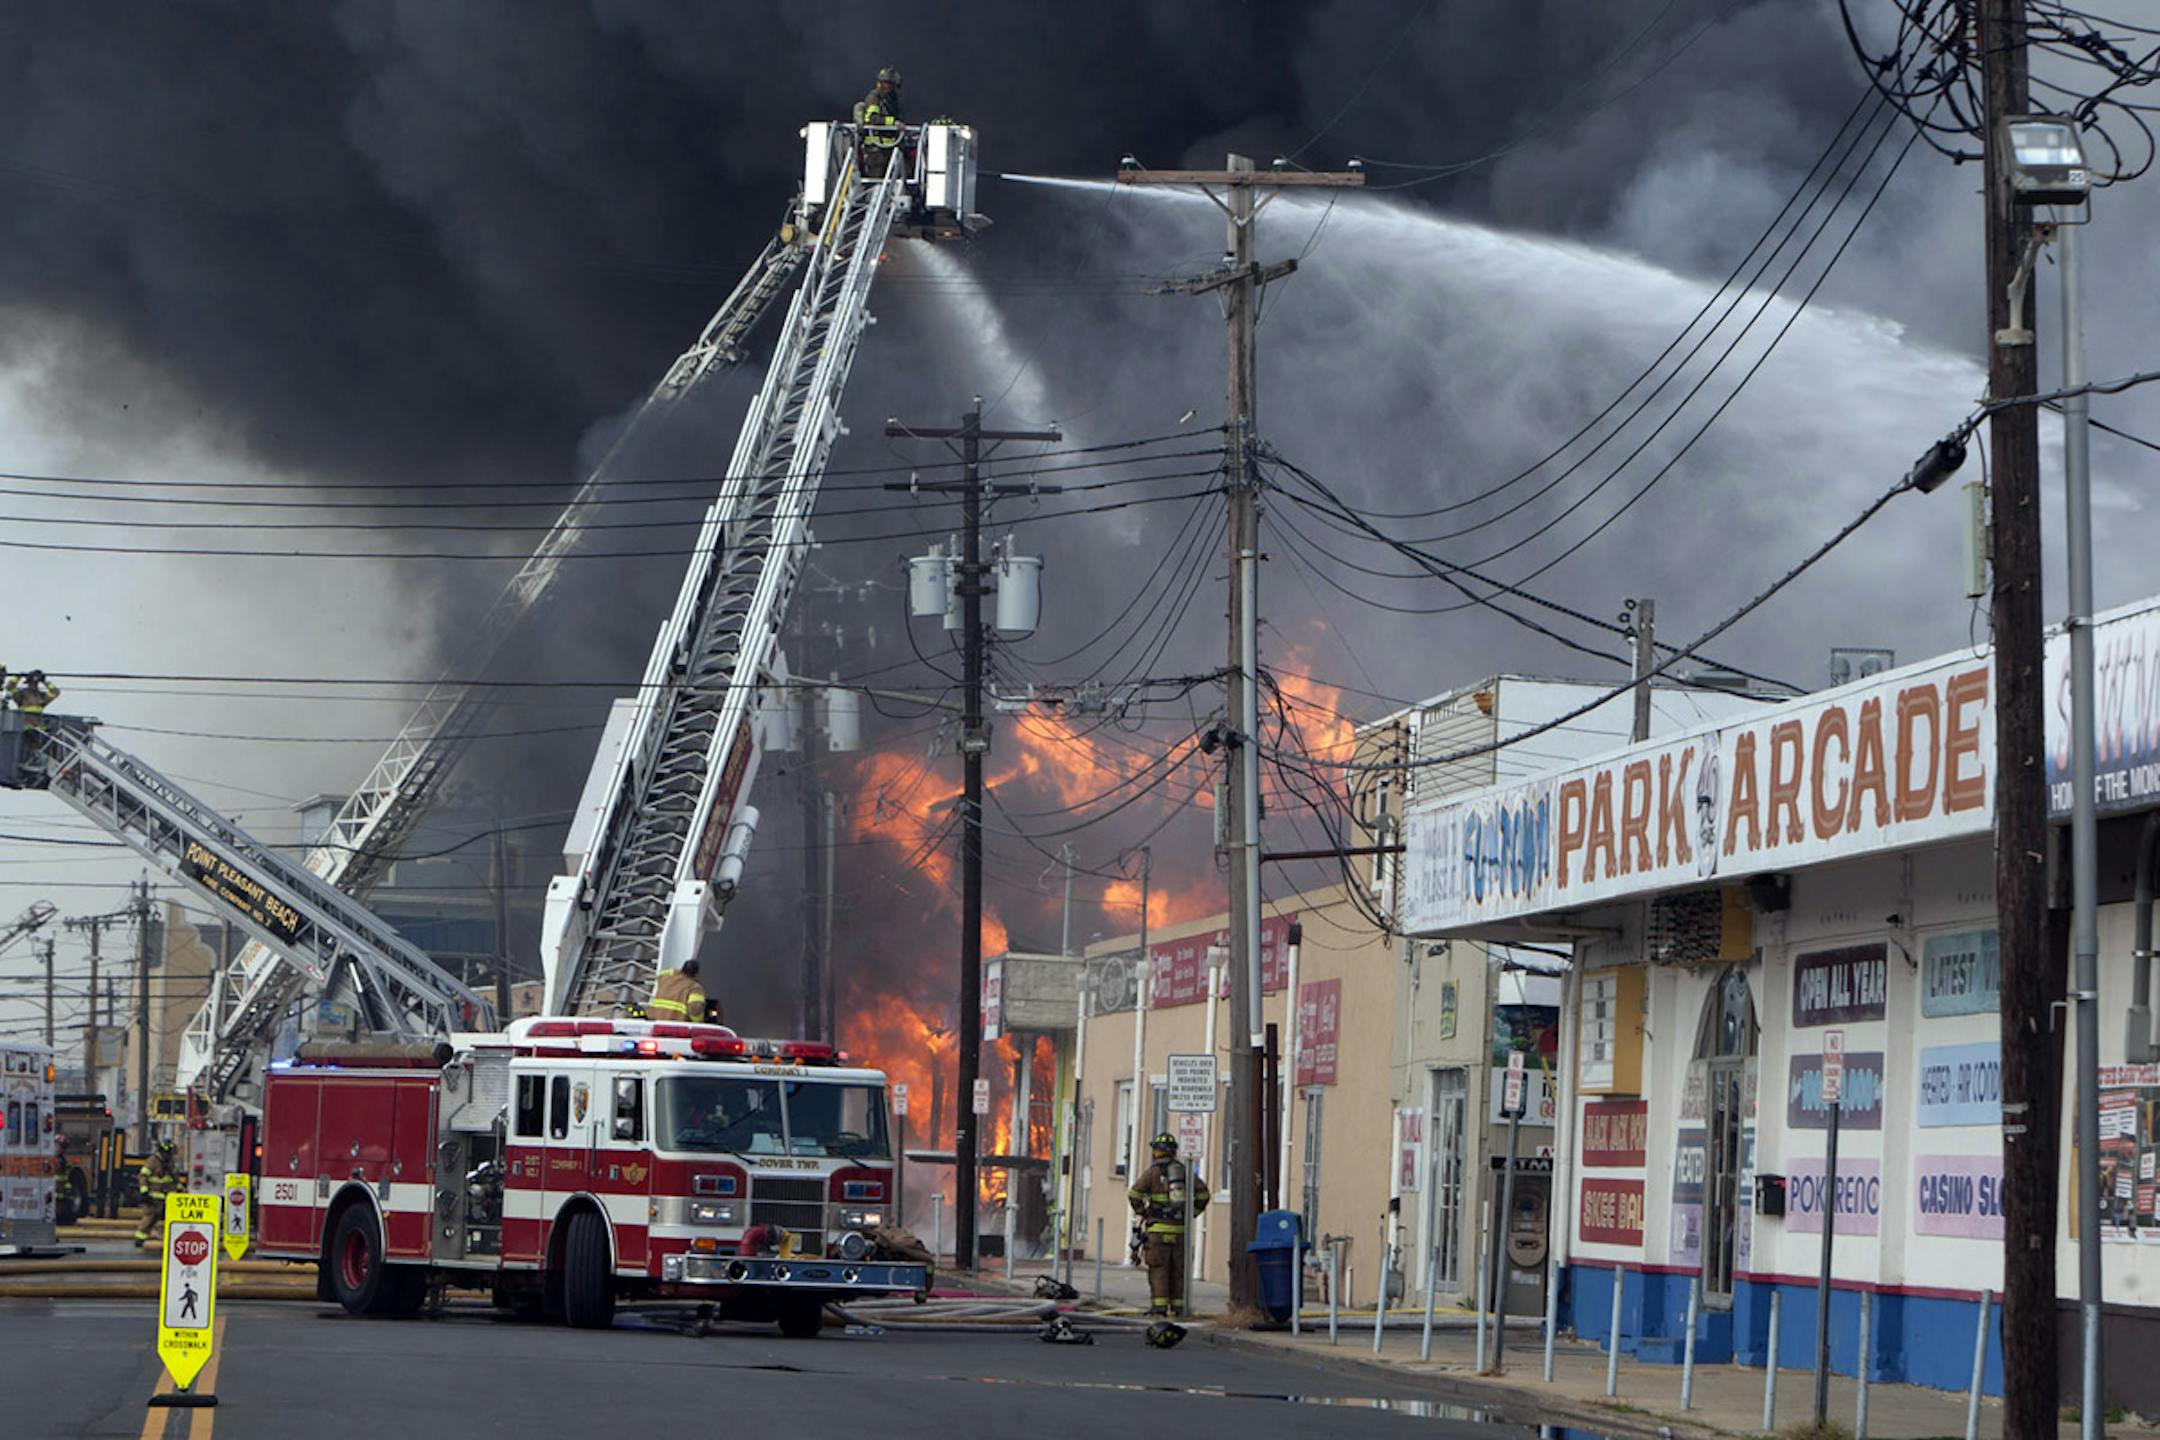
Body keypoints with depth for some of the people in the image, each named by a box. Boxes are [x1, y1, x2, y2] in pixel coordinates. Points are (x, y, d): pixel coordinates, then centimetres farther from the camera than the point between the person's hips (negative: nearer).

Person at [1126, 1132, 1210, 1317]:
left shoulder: (1153, 1172, -3)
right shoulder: (1184, 1171, 8)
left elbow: (1134, 1194, -12)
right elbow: (1203, 1192, 5)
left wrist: (1142, 1212, 3)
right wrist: (1192, 1213, 11)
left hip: (1159, 1228, -4)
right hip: (1181, 1228, 4)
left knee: (1158, 1268, -3)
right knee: (1178, 1269, 8)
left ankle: (1159, 1305, -9)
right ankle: (1177, 1306, 8)